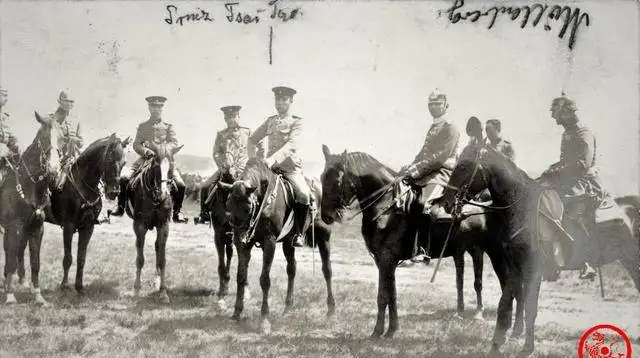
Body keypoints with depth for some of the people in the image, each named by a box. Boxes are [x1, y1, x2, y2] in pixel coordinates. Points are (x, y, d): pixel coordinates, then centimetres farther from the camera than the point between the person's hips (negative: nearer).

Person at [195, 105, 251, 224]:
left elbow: (249, 153, 0)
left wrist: (237, 169, -11)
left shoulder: (247, 132, 7)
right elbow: (216, 154, 5)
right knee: (204, 186, -9)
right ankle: (204, 214, -1)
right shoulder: (220, 134, 12)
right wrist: (224, 168, -12)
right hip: (224, 169, 3)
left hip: (242, 169, -3)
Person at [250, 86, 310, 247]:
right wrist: (259, 156, 6)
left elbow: (291, 145, -17)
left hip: (290, 167, -5)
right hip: (270, 166, 5)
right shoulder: (270, 121, 15)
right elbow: (253, 139, 22)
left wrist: (273, 159, -30)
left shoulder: (297, 122, -1)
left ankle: (299, 233, -10)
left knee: (304, 194, -29)